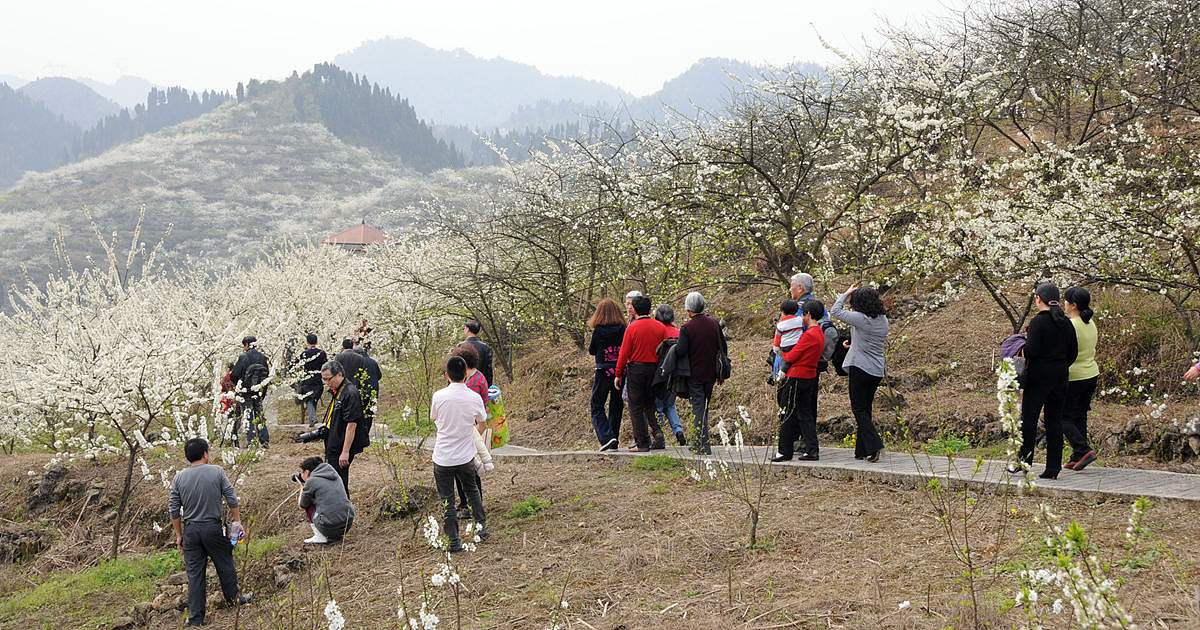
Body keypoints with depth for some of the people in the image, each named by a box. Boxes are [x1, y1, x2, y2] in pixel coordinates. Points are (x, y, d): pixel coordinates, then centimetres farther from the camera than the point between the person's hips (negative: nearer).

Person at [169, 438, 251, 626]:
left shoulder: (179, 478, 0)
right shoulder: (217, 472, -5)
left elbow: (174, 510, 2)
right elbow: (232, 499, -4)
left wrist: (179, 535, 10)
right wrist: (237, 522, 6)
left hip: (190, 530, 2)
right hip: (213, 528, -2)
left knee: (194, 573, 6)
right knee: (225, 565, 17)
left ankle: (195, 616, 7)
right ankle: (233, 598, 34)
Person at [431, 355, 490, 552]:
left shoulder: (439, 396, -12)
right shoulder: (474, 397, -8)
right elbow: (482, 424, 9)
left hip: (443, 457, -2)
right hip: (466, 455, 2)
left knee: (447, 499, 8)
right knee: (472, 490, 26)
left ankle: (454, 541, 9)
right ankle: (482, 527, 33)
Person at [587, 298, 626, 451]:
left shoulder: (599, 330, -9)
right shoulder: (623, 328, -2)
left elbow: (592, 351, 0)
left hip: (603, 372, -3)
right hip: (620, 372, 3)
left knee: (597, 407, 5)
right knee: (616, 407, 13)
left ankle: (606, 437, -14)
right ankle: (613, 443, 15)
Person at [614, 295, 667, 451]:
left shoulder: (631, 328, -9)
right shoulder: (660, 327, 2)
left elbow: (624, 353, -8)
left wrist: (618, 375, 0)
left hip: (636, 370, -4)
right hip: (655, 369, 4)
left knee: (636, 407, 3)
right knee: (651, 405, 18)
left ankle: (642, 443, 1)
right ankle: (657, 431, -2)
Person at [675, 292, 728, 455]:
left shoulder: (686, 328, -14)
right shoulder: (713, 324, 3)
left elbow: (680, 351, -22)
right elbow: (723, 348, 7)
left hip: (694, 374, -5)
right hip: (710, 374, 5)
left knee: (698, 409, 0)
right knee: (704, 407, 16)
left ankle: (703, 446, -3)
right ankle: (696, 443, 26)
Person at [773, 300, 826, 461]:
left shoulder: (809, 335, -19)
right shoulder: (820, 333, 11)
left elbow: (791, 357, -16)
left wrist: (782, 352, 3)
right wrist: (788, 353, 8)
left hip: (796, 378, -9)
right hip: (809, 377, 9)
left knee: (787, 415, -1)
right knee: (804, 413, 12)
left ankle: (784, 451, 6)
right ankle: (812, 450, 10)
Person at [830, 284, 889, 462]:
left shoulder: (860, 318, -16)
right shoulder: (883, 320, 6)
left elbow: (835, 311, -4)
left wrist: (846, 294, 8)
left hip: (860, 367, -7)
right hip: (877, 369, 7)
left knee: (859, 409, -1)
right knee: (865, 409, 13)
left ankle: (874, 445, -15)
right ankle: (862, 451, 15)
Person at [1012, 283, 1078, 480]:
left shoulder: (1038, 321, -13)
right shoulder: (1066, 323, 8)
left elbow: (1032, 350, -19)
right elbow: (1073, 352, 11)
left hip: (1039, 376, -6)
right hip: (1060, 377, 6)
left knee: (1028, 418, 5)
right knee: (1055, 420, 7)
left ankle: (1024, 461, 9)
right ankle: (1053, 467, 6)